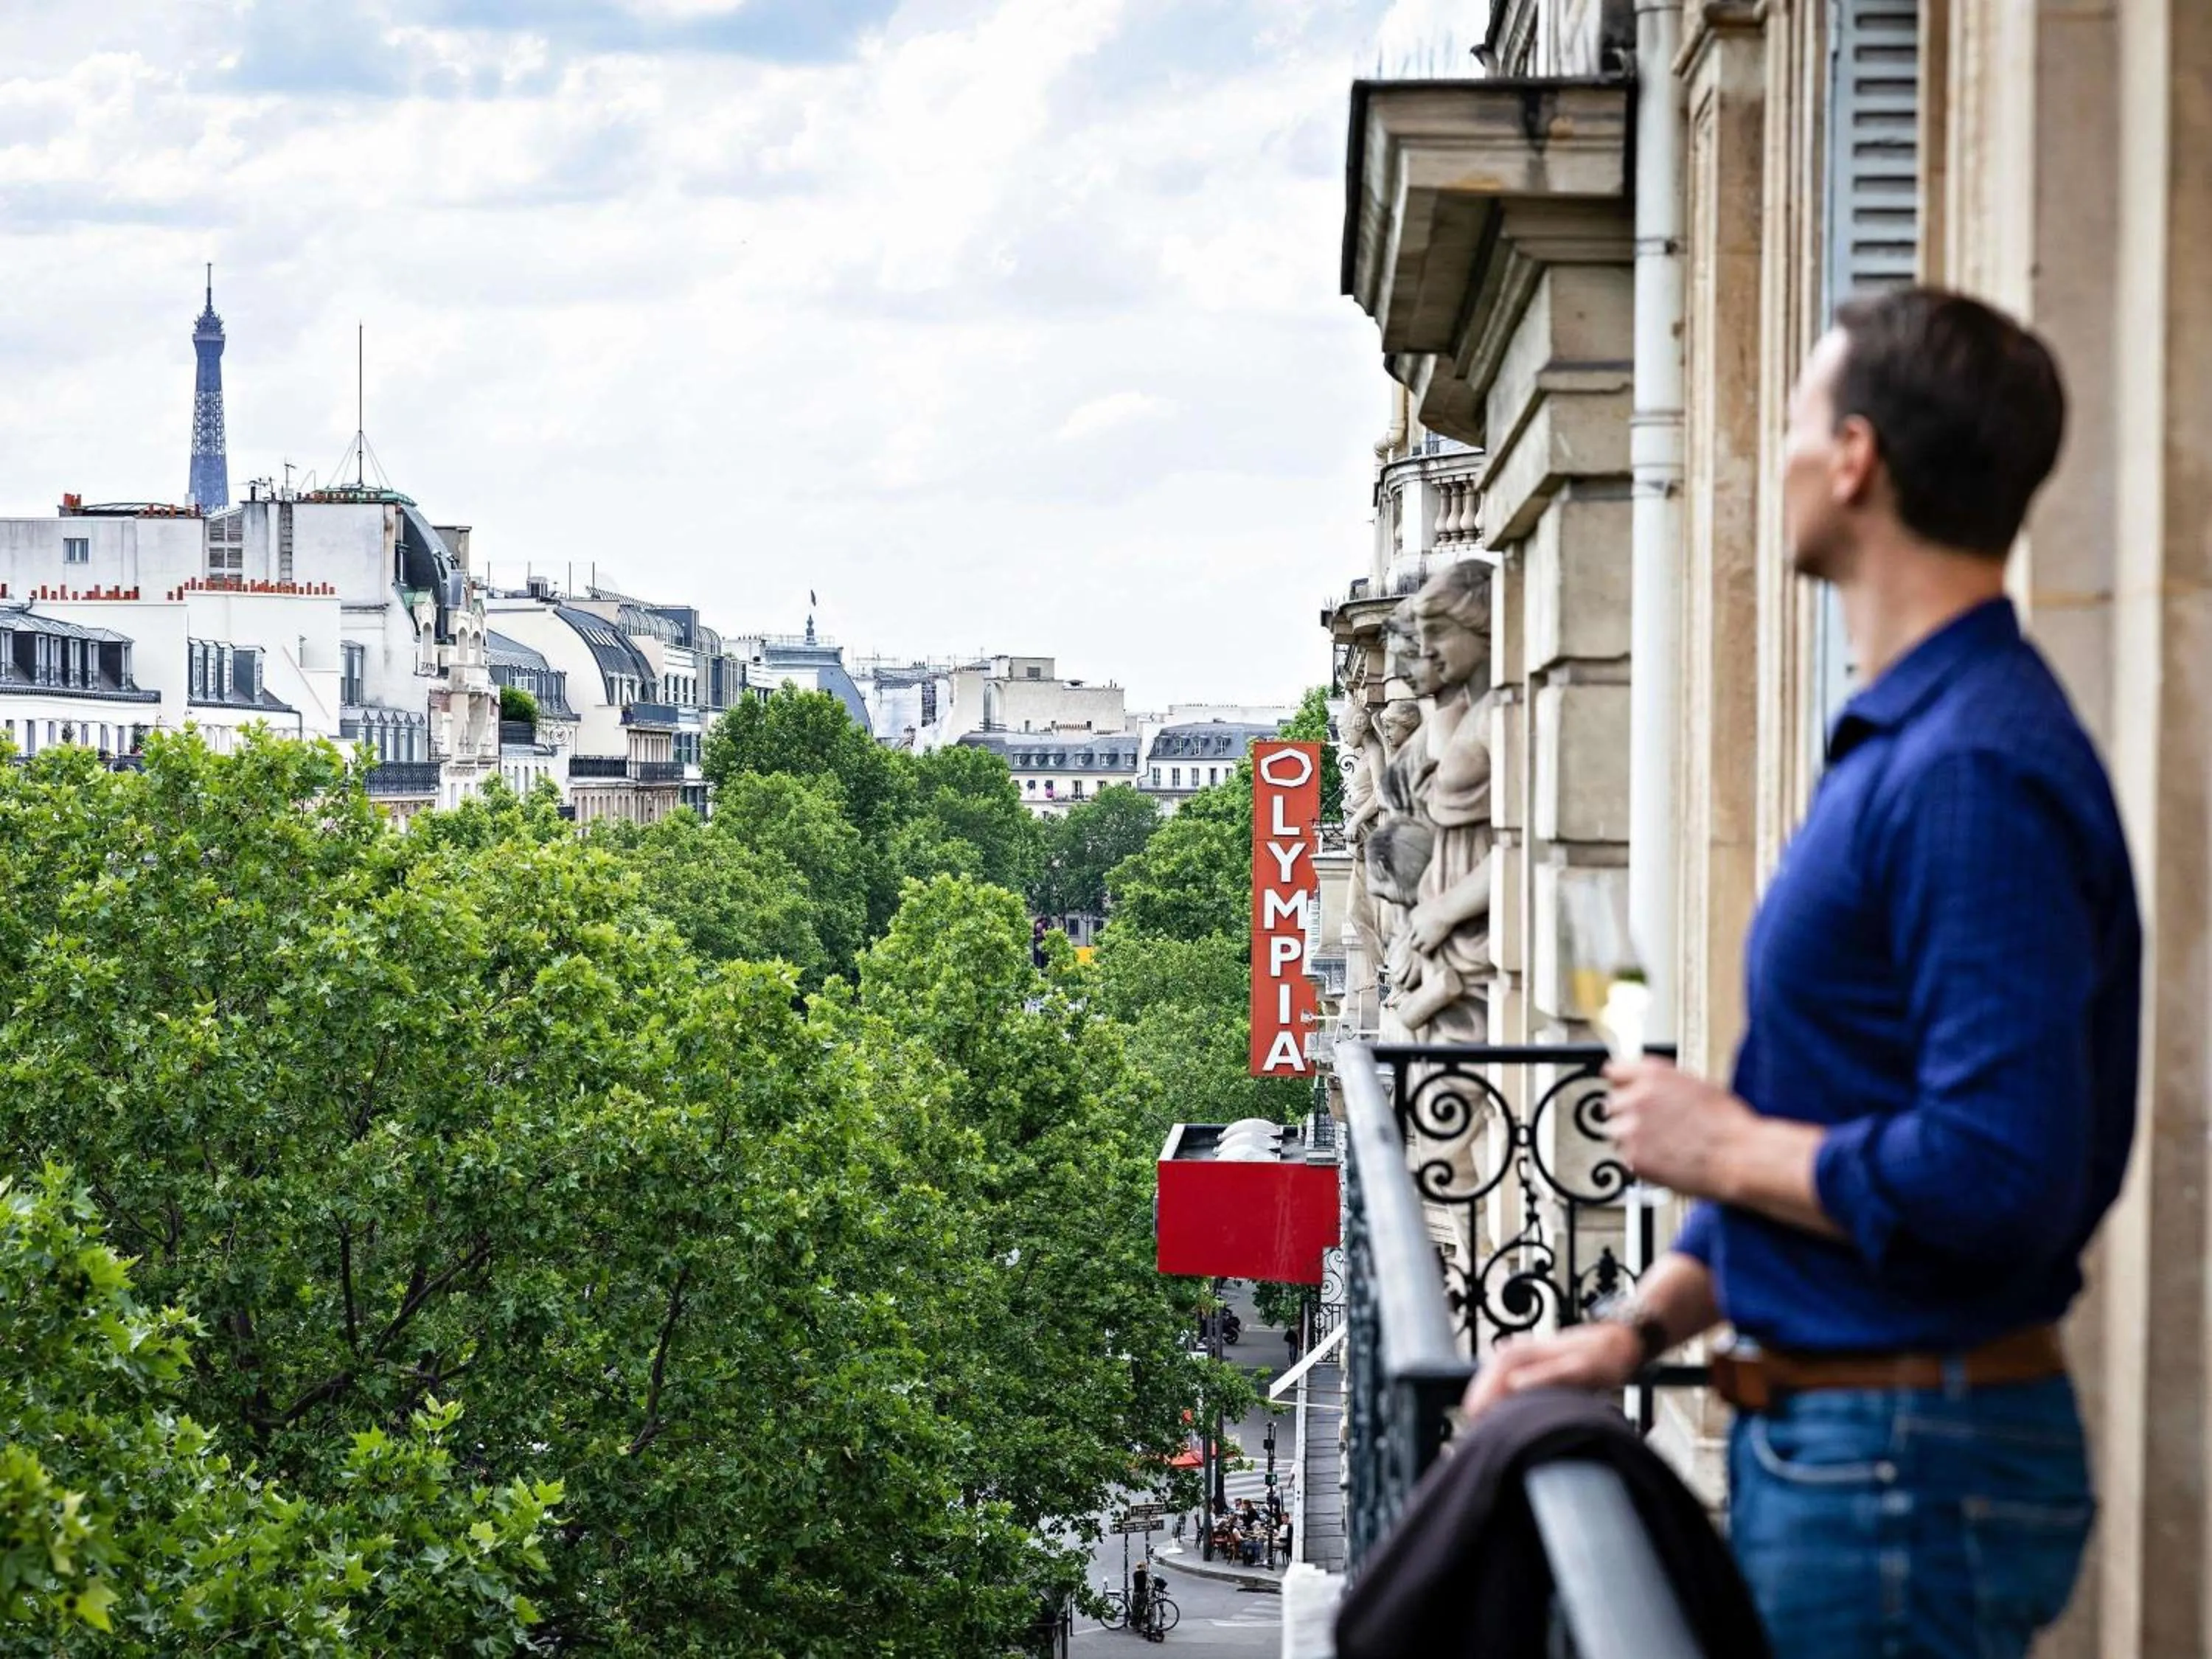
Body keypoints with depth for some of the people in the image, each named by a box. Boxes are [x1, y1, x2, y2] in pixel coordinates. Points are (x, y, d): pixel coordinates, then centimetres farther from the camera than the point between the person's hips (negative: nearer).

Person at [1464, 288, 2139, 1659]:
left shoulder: (1977, 774, -21)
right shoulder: (1902, 744, 13)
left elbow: (1999, 1172, -29)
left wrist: (1718, 1148, -14)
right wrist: (1645, 1323, 12)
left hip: (1909, 1468, -10)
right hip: (1823, 1436, 10)